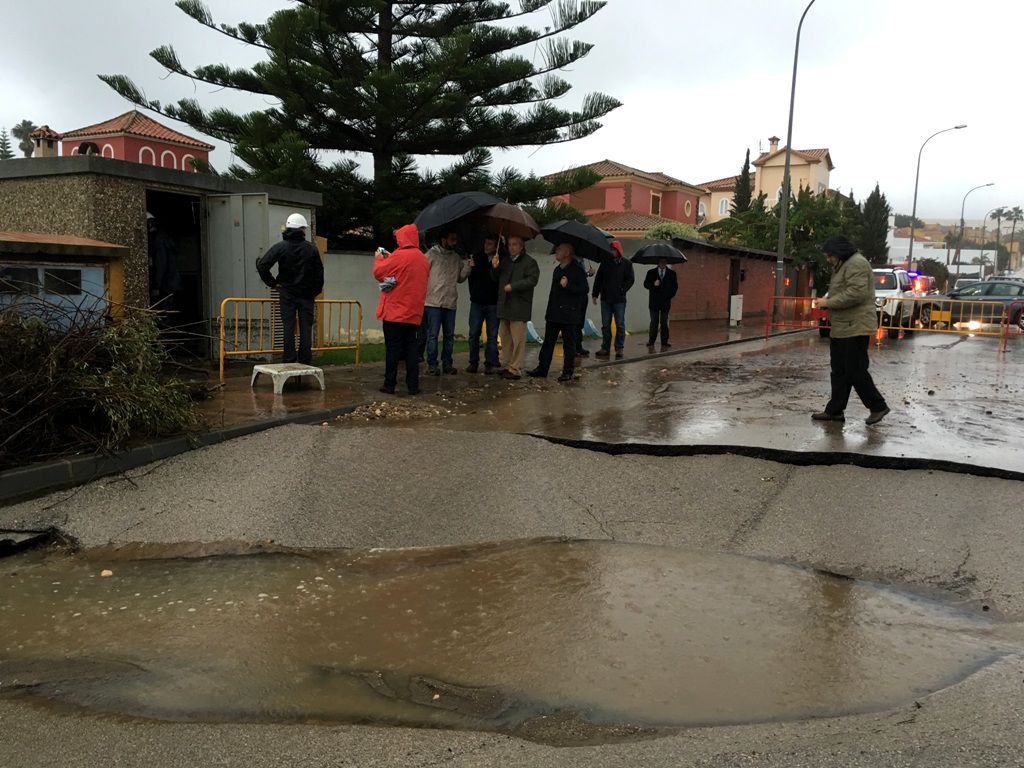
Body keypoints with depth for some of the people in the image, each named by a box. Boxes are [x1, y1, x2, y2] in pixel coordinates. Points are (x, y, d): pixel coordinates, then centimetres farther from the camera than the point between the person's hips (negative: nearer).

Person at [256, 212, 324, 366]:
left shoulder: (279, 247, -4)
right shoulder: (311, 248, -2)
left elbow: (262, 266, -11)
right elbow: (319, 272, 1)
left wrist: (273, 283, 0)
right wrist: (316, 292, 11)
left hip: (287, 293, 0)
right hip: (307, 294, 0)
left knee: (288, 327, 3)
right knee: (306, 328, 4)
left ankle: (289, 361, 3)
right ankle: (305, 361, 5)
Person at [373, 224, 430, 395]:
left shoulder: (399, 256, -13)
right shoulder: (423, 259, 9)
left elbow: (378, 273, -6)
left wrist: (380, 259, 13)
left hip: (395, 310, -6)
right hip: (413, 312, 6)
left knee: (393, 347, -1)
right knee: (411, 346, 8)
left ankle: (390, 384, 1)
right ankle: (413, 385, 5)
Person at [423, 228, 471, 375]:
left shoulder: (456, 258, 13)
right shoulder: (431, 255, -3)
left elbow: (460, 278, 14)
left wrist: (467, 267, -3)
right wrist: (424, 295, -9)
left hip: (450, 302, 5)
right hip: (434, 302, -5)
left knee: (449, 335, 10)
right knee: (433, 334, -2)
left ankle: (447, 363, 18)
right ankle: (432, 364, 4)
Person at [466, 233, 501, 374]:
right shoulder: (477, 257, 5)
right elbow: (471, 277, 12)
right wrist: (473, 294, 8)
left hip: (493, 304, -2)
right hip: (477, 302, 2)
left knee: (492, 336, 3)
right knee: (473, 334, 4)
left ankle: (490, 363, 10)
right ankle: (473, 362, 13)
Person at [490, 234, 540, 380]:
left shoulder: (529, 262, -5)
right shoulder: (505, 260, 18)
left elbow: (532, 280, -16)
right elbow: (495, 279, 22)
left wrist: (513, 286, -18)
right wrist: (495, 268, 2)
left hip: (519, 307, -7)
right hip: (504, 306, 7)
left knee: (517, 339, -6)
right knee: (505, 337, 11)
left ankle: (515, 369, -2)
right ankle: (506, 365, 20)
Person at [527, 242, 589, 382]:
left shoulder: (577, 270, -8)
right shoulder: (557, 270, 17)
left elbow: (585, 289, -15)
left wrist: (568, 285, -24)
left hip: (568, 314, -7)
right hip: (554, 313, 8)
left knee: (569, 344, 1)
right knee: (548, 342, 7)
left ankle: (568, 372, 6)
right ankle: (542, 368, 11)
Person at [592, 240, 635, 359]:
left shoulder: (626, 263, 1)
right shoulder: (605, 262, 7)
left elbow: (630, 279, 0)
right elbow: (598, 279, 8)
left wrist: (622, 291, -9)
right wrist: (595, 294, 3)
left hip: (619, 299, -2)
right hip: (605, 299, 3)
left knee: (620, 325, 0)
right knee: (605, 324, 5)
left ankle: (620, 348, 6)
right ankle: (605, 348, 11)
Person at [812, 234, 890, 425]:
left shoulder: (856, 264, -14)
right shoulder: (844, 265, 20)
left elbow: (856, 293, -24)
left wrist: (829, 302, -18)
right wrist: (827, 301, 7)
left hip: (855, 328, -11)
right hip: (842, 328, 11)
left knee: (856, 371, -6)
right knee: (840, 371, 11)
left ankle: (878, 406, 7)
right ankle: (835, 410, 15)